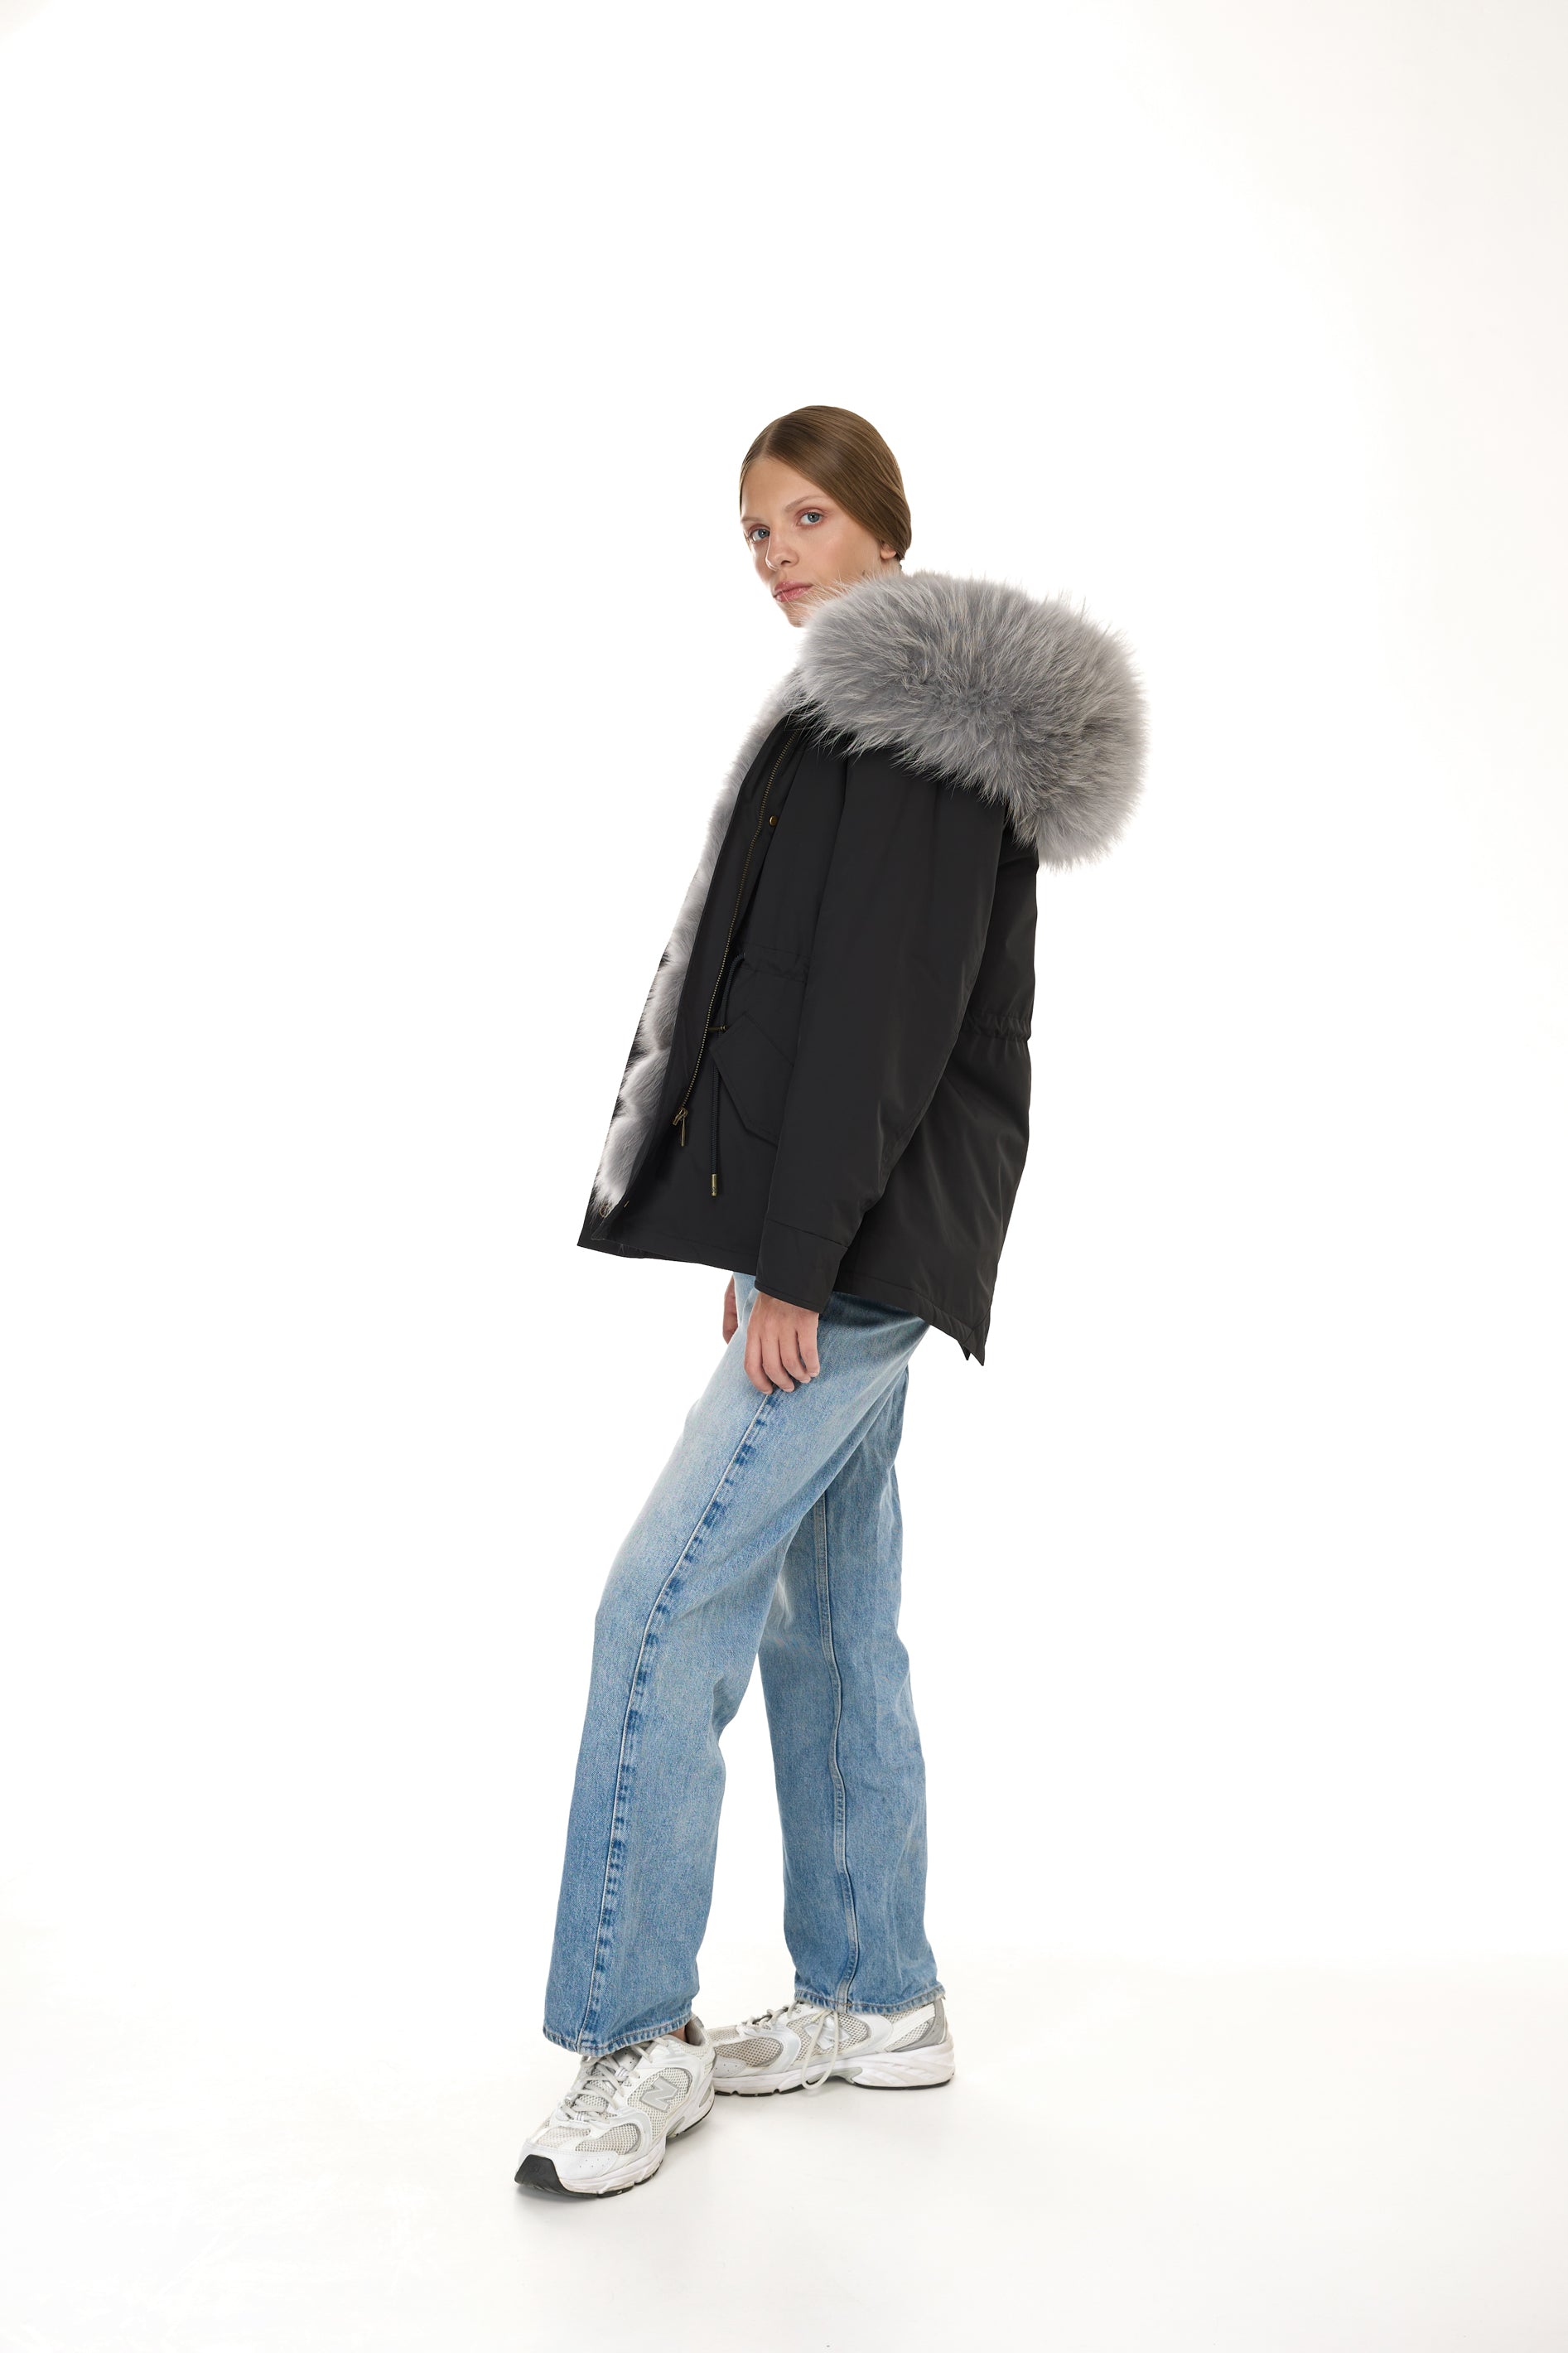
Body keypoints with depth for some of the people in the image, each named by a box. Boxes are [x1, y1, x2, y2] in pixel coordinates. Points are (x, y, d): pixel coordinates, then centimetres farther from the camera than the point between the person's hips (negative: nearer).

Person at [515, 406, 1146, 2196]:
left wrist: (795, 1258, -21)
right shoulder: (855, 720, 20)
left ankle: (632, 2035, -1)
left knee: (664, 1609, -11)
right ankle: (876, 2000, 24)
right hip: (851, 1238, 10)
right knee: (824, 1618, 13)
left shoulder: (913, 717, -11)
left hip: (862, 1240, -10)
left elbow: (881, 1006, -19)